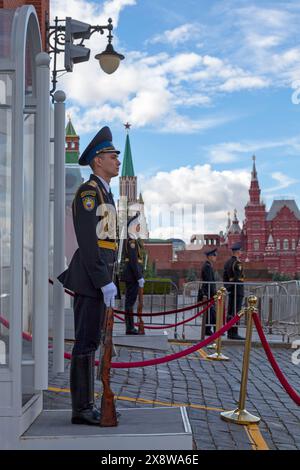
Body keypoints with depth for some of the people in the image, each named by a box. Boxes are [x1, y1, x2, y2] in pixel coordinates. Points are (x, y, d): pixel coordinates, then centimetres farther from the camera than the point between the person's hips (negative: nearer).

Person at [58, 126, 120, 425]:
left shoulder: (104, 194, 21)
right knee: (87, 342, -6)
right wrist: (105, 281, -20)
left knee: (90, 341, 11)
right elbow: (87, 241, -18)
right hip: (91, 279, -10)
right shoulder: (89, 191, -10)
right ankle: (81, 409, 1)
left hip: (96, 279, 10)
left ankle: (86, 405, 18)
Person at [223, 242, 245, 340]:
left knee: (230, 312, 12)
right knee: (236, 313, -7)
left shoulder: (227, 262, 14)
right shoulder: (237, 263, -14)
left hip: (231, 290, 9)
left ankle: (230, 332, 17)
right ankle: (234, 333, -6)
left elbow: (225, 277, 17)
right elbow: (238, 278, -19)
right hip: (237, 289, -9)